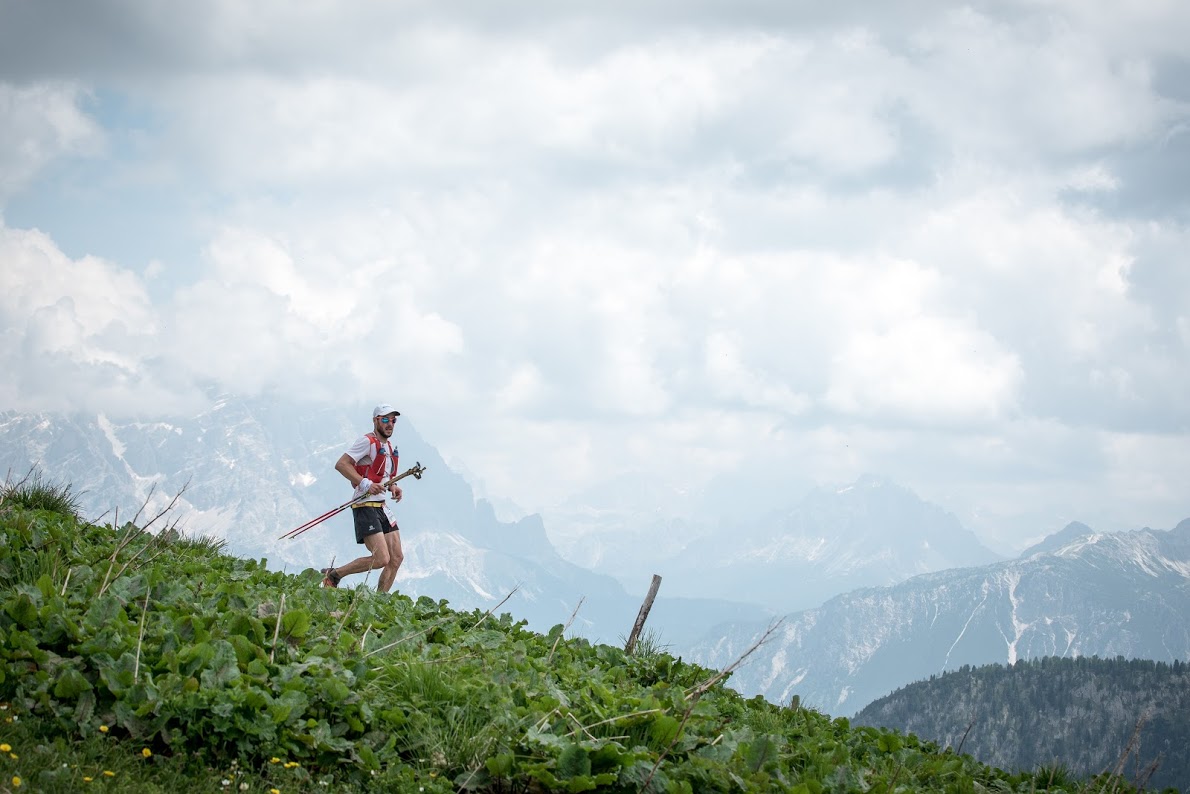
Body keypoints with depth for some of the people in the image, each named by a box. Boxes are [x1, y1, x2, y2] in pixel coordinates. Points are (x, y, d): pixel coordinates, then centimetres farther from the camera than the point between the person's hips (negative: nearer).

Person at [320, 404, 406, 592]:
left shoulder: (390, 447, 19)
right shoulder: (367, 441, -9)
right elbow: (341, 464, -17)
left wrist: (393, 487, 9)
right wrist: (365, 483, -24)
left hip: (382, 508, 9)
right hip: (366, 507, -9)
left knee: (396, 559, 4)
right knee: (381, 559, -18)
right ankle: (333, 575, -4)